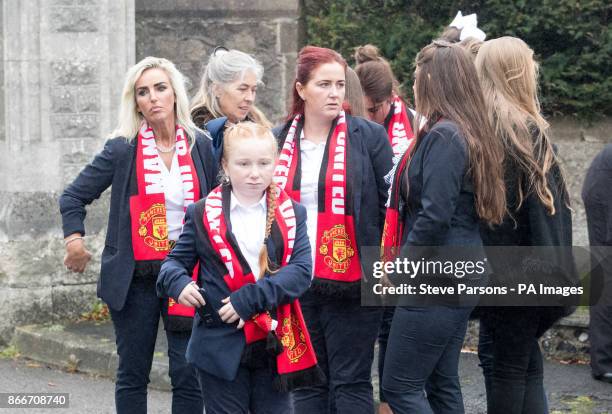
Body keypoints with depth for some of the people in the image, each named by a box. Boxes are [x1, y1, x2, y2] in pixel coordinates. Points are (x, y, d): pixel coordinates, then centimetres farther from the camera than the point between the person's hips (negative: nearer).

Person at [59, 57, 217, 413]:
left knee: (188, 375, -3)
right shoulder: (123, 149, -2)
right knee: (133, 375, 8)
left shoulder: (200, 145, 3)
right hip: (136, 277, -1)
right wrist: (74, 240, -6)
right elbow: (74, 197, 6)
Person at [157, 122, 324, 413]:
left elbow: (301, 269, -8)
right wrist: (178, 282, -15)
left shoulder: (291, 214, 4)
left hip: (274, 345, 1)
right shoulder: (203, 214, 3)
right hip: (222, 346, -1)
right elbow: (175, 261, 9)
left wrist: (251, 298, -20)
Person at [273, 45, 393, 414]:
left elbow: (390, 204, -1)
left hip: (351, 284, -3)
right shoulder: (278, 142, 8)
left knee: (351, 383, 0)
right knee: (307, 383, 9)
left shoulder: (369, 137, -1)